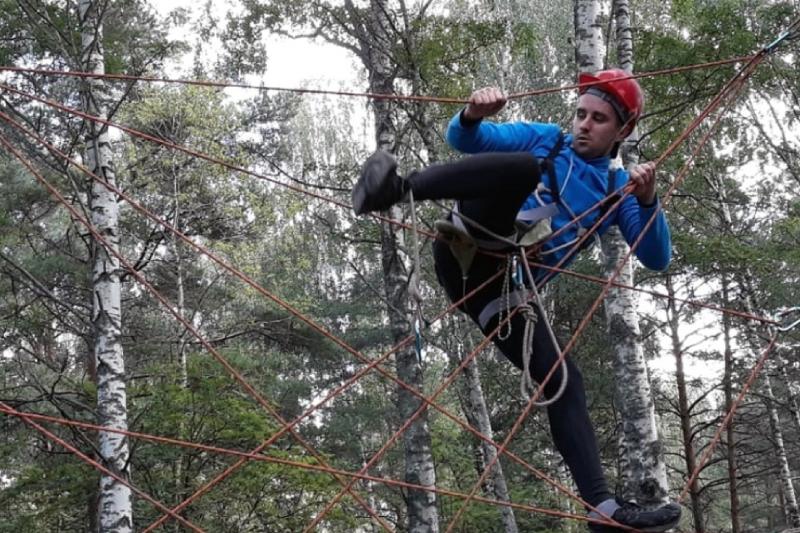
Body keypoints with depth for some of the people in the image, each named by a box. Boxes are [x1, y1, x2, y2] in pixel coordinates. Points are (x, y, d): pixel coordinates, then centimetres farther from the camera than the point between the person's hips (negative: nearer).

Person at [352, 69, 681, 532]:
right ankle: (398, 189, -43)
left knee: (563, 380, -9)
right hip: (465, 247, -3)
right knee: (524, 167, -29)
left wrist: (648, 201, -8)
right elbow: (464, 140, 10)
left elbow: (657, 259, 10)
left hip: (500, 285, 3)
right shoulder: (543, 140, 16)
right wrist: (473, 115, -14)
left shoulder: (617, 189, 20)